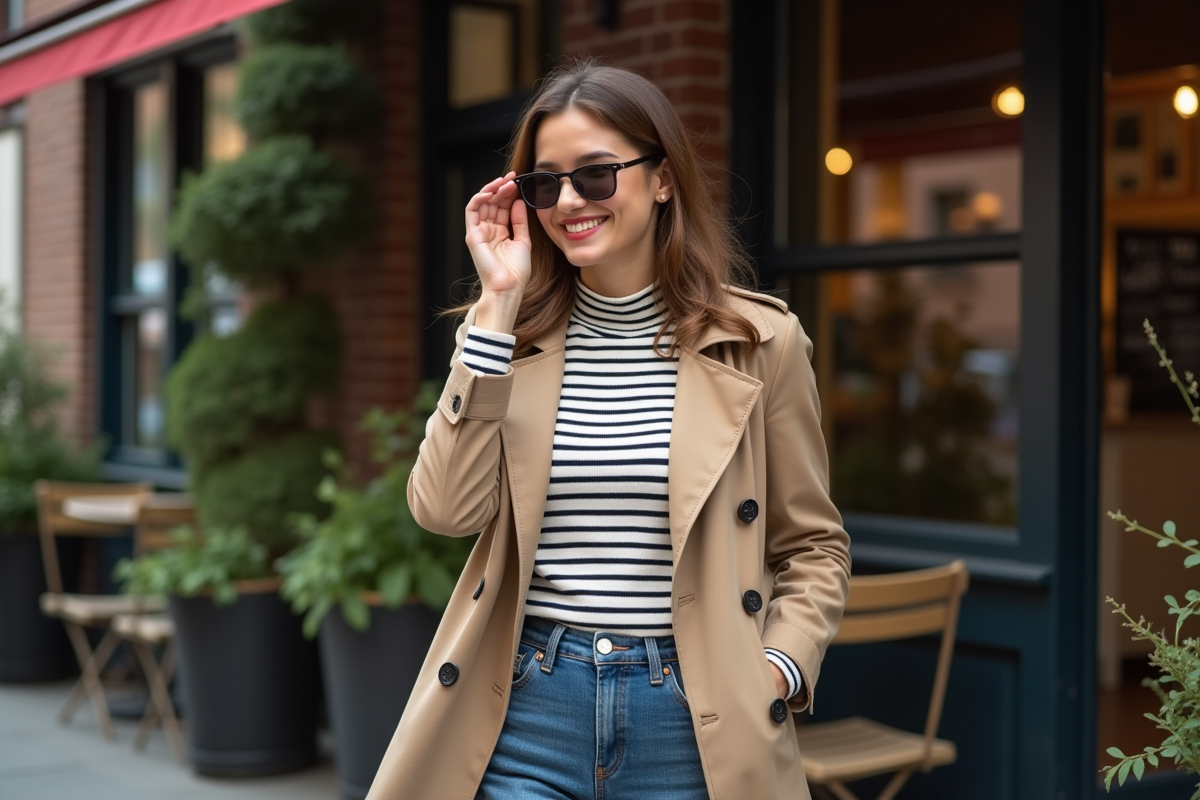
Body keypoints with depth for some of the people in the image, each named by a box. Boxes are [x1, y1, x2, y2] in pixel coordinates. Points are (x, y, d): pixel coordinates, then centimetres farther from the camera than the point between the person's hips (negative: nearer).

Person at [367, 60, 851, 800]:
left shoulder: (758, 341, 0)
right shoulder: (513, 334, 4)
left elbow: (813, 544, 7)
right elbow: (446, 510, -9)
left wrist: (781, 667, -10)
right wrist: (497, 307, -9)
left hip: (691, 720, -1)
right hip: (527, 707, 1)